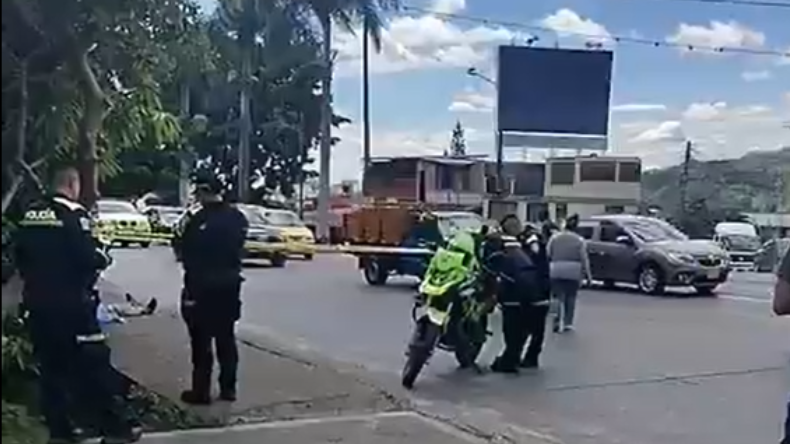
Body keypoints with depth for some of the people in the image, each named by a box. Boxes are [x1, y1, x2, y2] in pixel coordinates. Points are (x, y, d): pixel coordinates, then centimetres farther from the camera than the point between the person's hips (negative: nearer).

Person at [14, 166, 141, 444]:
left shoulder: (30, 214, 9)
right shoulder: (72, 213, -13)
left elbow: (19, 255, 14)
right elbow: (86, 257, -19)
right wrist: (101, 261, 1)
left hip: (36, 302, 7)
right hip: (69, 303, -7)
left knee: (50, 367, 13)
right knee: (94, 364, 0)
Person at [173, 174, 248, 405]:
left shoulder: (199, 219, -18)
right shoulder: (237, 218, 2)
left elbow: (184, 252, -16)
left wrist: (179, 242, 0)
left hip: (202, 286, -6)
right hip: (229, 284, 6)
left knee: (202, 341, 2)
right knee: (226, 338, 14)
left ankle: (201, 391, 6)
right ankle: (228, 388, 18)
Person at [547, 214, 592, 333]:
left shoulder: (554, 238, 2)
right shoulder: (579, 240, -3)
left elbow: (547, 255, 2)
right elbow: (584, 258, -3)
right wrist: (588, 274, 4)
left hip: (556, 272, 1)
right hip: (573, 273, -1)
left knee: (559, 297, 3)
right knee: (570, 298, 12)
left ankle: (558, 320, -18)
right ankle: (567, 323, 15)